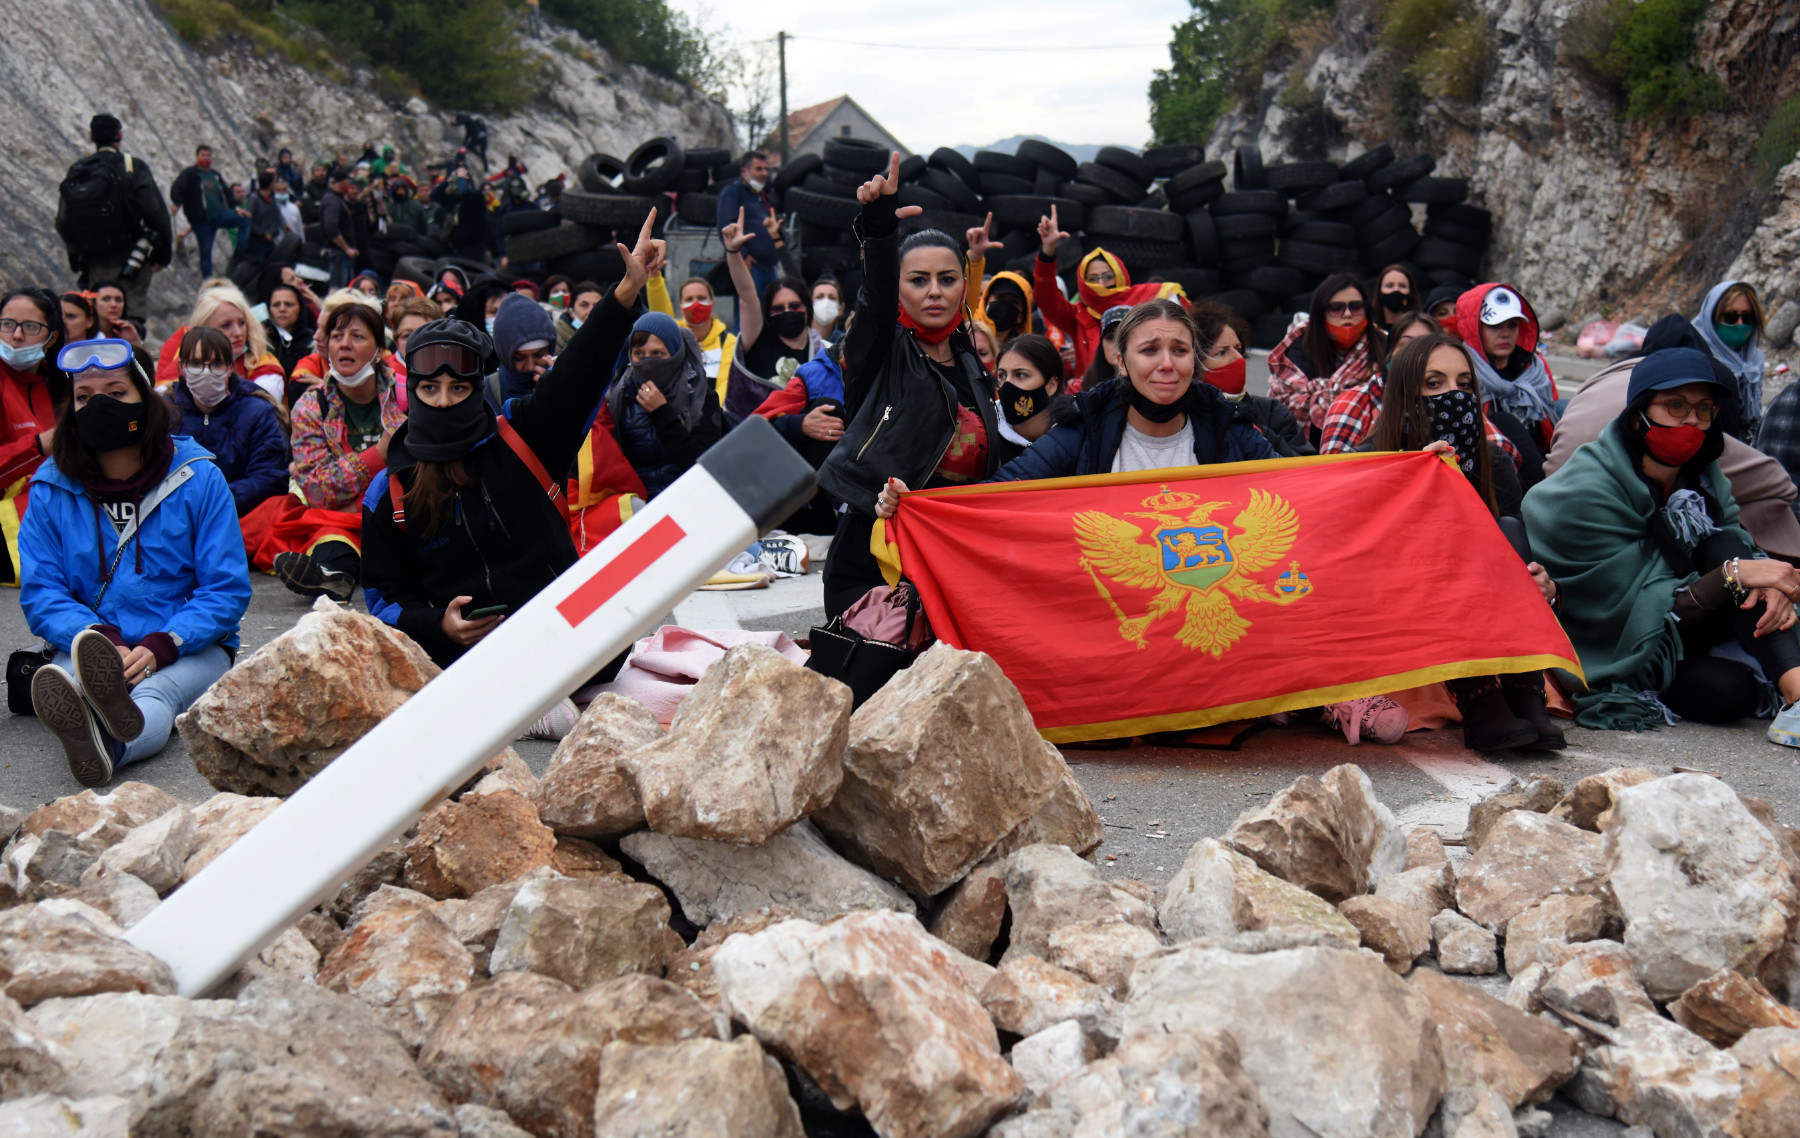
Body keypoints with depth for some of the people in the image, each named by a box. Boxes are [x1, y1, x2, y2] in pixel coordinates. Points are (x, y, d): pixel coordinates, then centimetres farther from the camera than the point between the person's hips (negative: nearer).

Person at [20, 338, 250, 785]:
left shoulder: (198, 479, 1)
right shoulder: (52, 488, 7)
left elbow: (227, 589, -1)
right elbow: (40, 593, 3)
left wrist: (162, 645, -19)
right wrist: (100, 639, -19)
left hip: (189, 651, -1)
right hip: (87, 647, 1)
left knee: (156, 692, -37)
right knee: (68, 674, -36)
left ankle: (105, 741, -72)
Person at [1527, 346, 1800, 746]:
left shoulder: (1700, 473, -2)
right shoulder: (1586, 493, -24)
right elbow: (1642, 610, -24)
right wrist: (1734, 575, -33)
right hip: (1610, 651, -7)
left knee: (1723, 546, -21)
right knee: (1728, 689, -32)